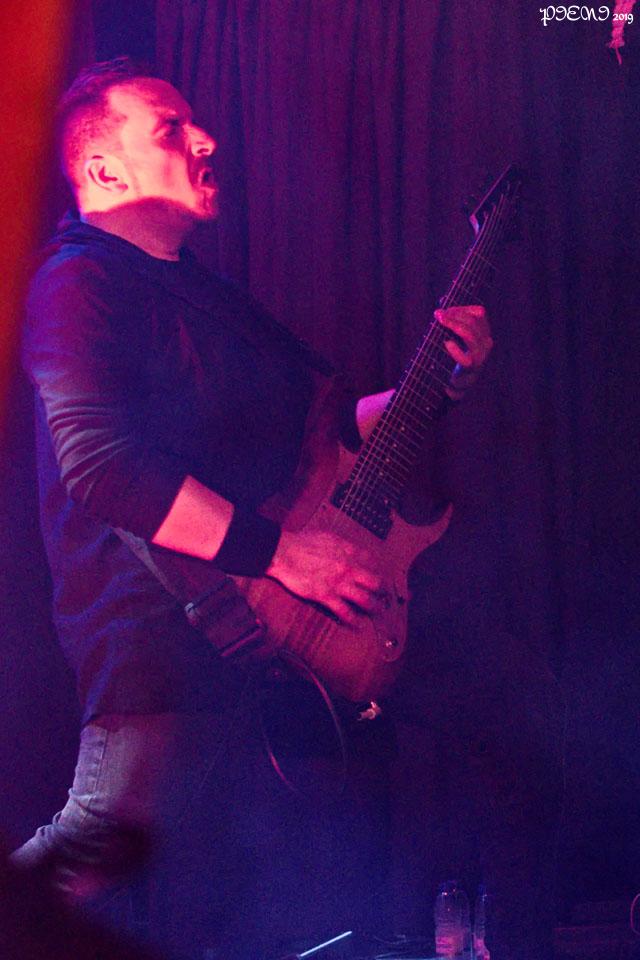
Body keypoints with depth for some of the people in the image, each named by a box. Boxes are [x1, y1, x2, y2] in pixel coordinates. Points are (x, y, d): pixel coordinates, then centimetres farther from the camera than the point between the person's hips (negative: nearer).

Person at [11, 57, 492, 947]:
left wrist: (442, 379, 12)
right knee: (94, 862, -19)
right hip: (162, 641, -9)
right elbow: (98, 462, -21)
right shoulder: (81, 283, -7)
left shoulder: (209, 296, 23)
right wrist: (277, 552, -21)